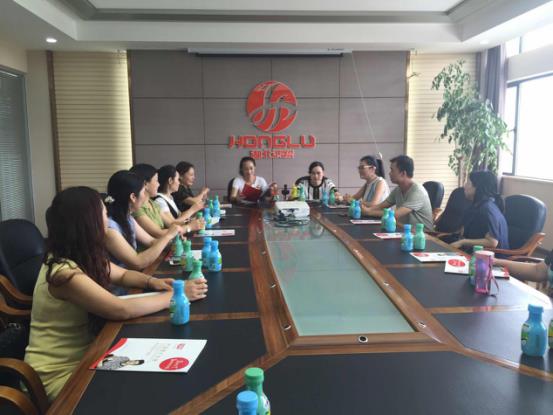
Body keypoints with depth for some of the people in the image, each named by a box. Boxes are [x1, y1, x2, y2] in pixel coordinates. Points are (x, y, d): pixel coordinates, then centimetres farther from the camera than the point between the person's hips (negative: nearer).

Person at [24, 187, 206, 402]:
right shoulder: (64, 272, -29)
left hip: (82, 357, 8)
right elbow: (123, 310, -32)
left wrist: (152, 282, -7)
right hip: (59, 374, -8)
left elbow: (124, 275, 14)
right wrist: (177, 295, -24)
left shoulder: (84, 257, 0)